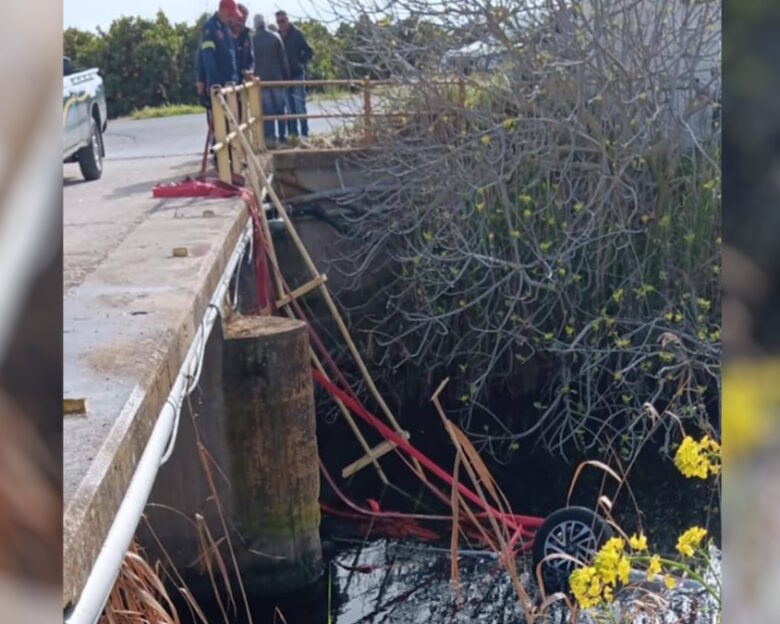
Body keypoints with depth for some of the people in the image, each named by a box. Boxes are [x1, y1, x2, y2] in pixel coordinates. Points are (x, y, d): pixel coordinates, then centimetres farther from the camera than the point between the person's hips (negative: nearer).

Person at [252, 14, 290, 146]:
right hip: (277, 78, 1)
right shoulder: (275, 37, 0)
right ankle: (282, 137, 8)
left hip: (261, 79, -1)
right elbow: (283, 59, 1)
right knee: (279, 108, 8)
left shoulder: (252, 40, -2)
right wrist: (286, 76, 6)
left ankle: (270, 137, -5)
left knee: (267, 109, 1)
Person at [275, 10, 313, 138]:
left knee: (300, 106, -4)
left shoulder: (296, 34, -3)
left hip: (297, 75, -3)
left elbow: (309, 52, -3)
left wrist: (300, 62, -11)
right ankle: (292, 134, 12)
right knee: (290, 108, 7)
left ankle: (304, 134, 0)